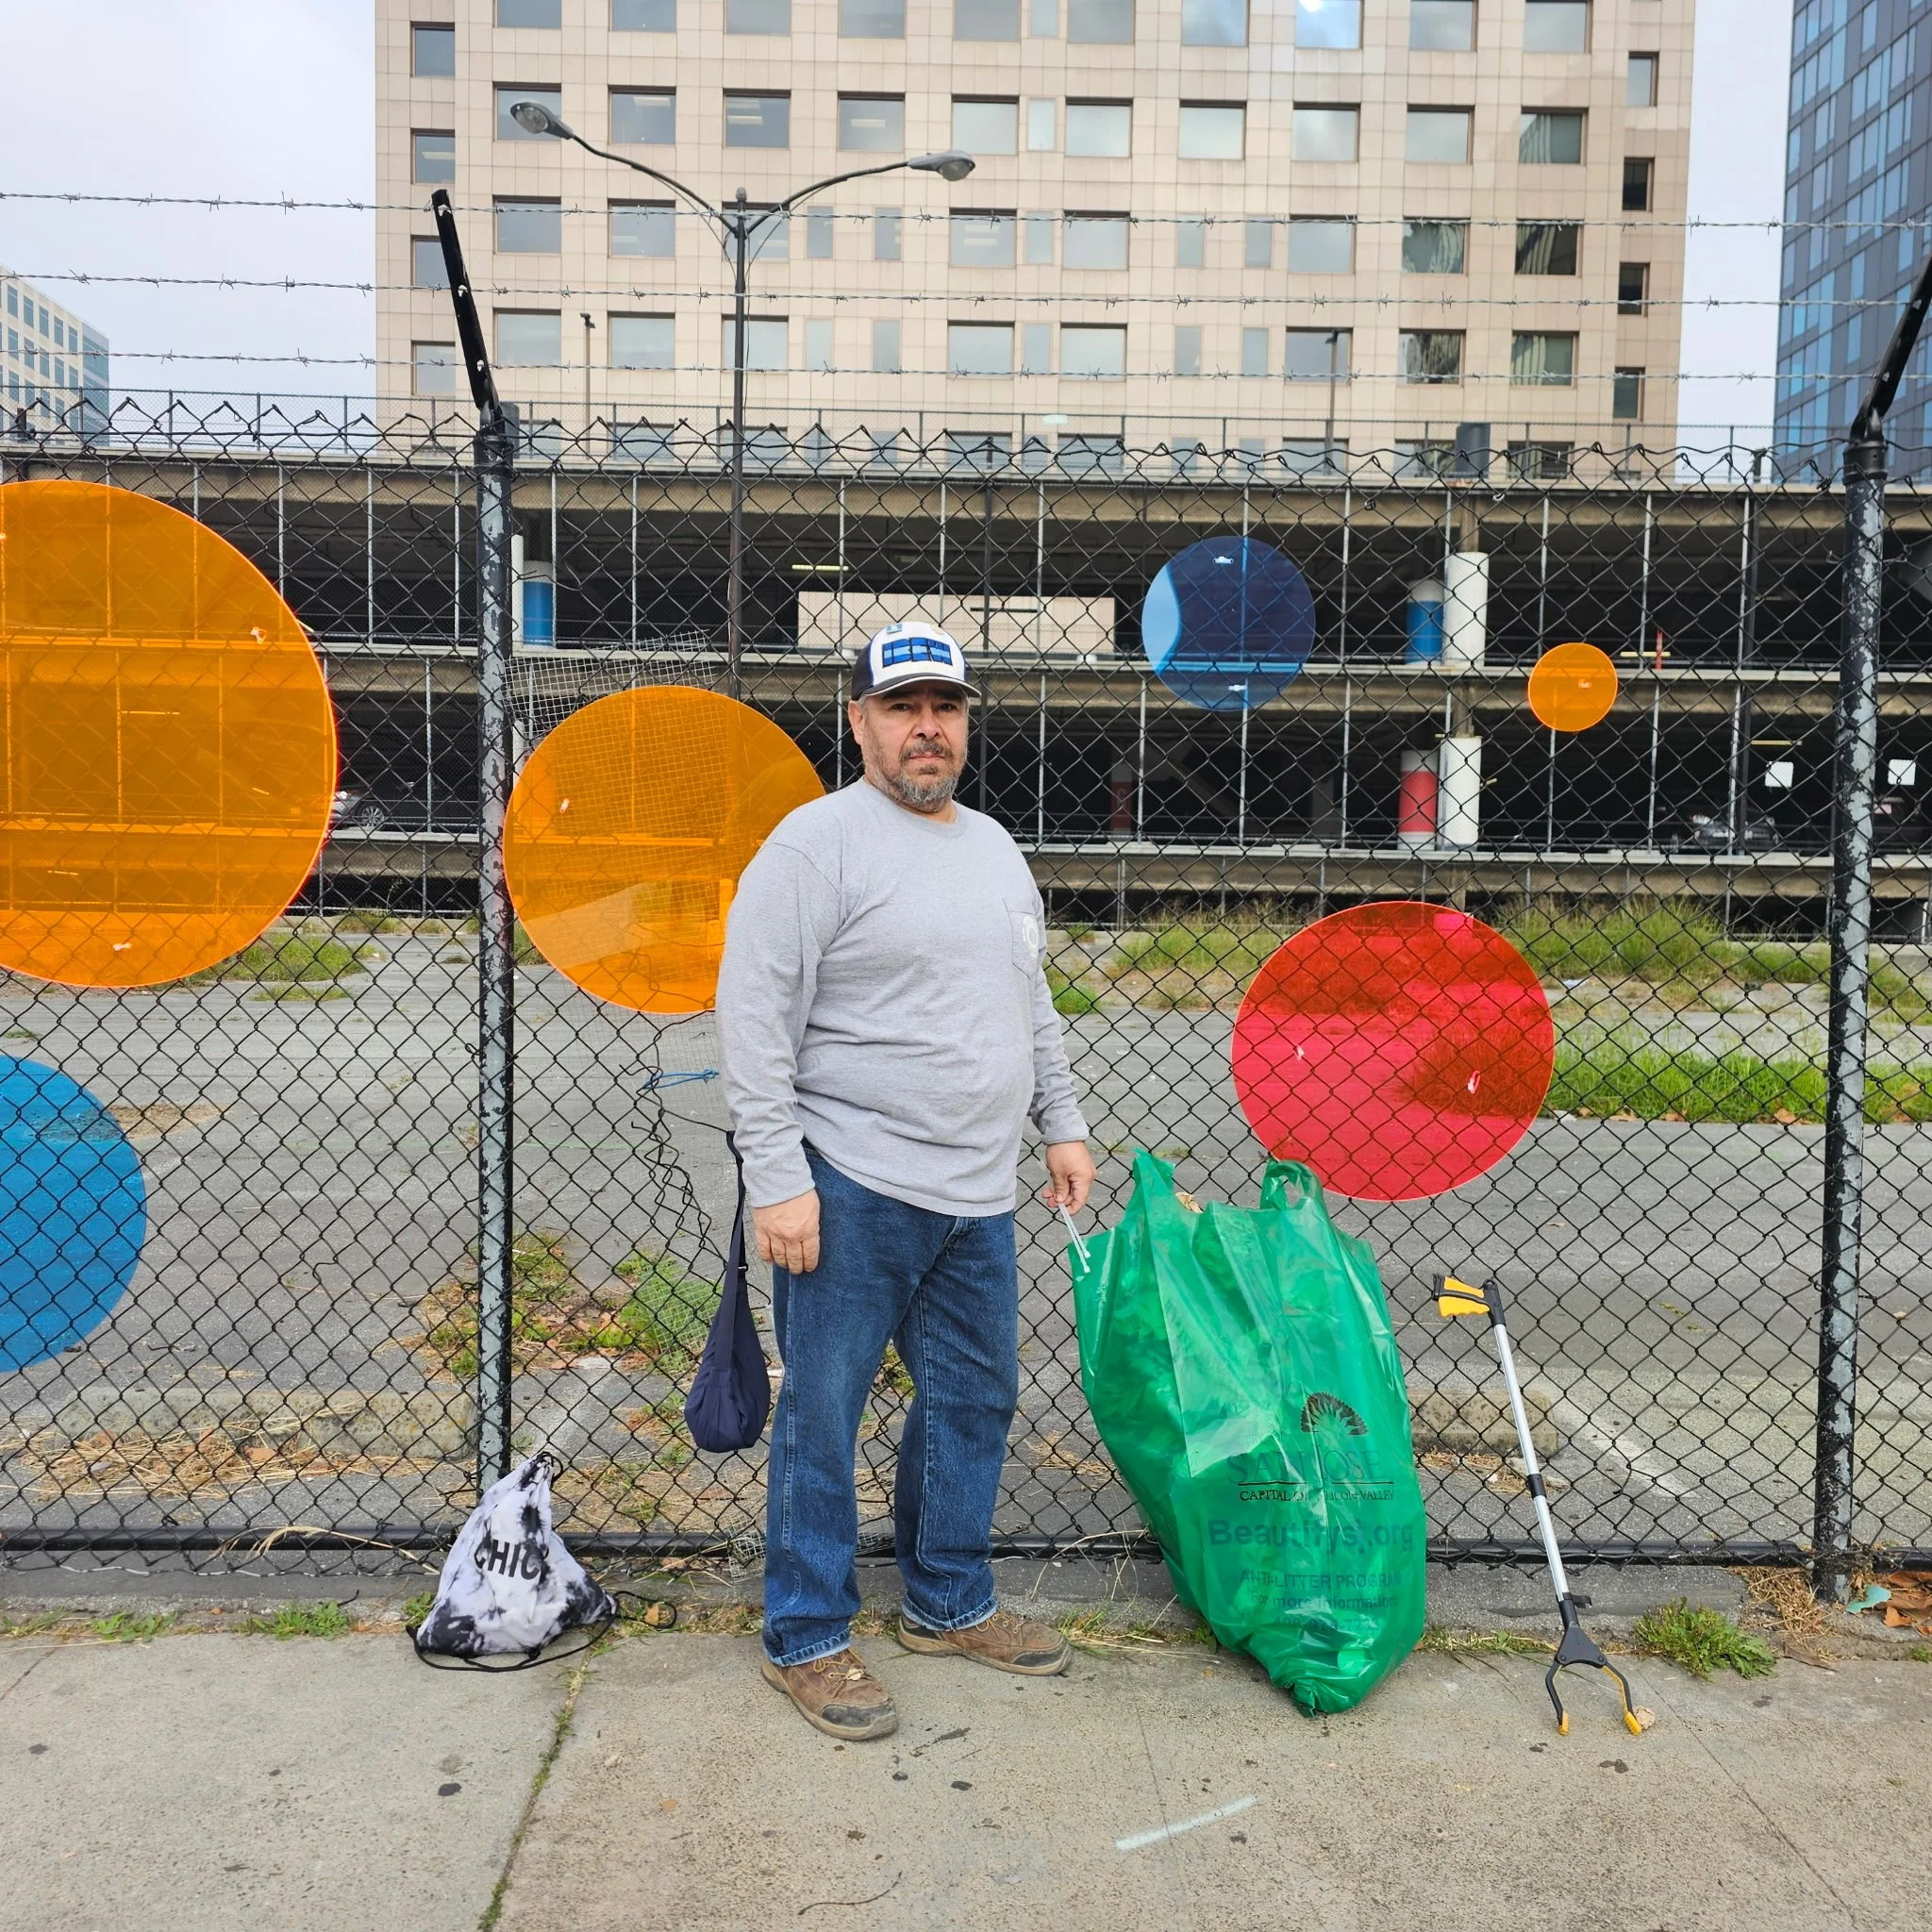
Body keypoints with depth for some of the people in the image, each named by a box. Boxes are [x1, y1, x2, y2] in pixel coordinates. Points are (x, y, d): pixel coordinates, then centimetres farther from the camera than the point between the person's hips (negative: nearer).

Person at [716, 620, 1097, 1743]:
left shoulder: (995, 847, 15)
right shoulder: (818, 843, -10)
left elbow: (1035, 1007, 23)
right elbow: (755, 1022, -14)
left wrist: (1063, 1125, 17)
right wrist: (777, 1179, -18)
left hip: (980, 1196, 8)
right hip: (852, 1190, -7)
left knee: (975, 1402, 16)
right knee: (824, 1416, 3)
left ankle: (951, 1604, 34)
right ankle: (808, 1640, 20)